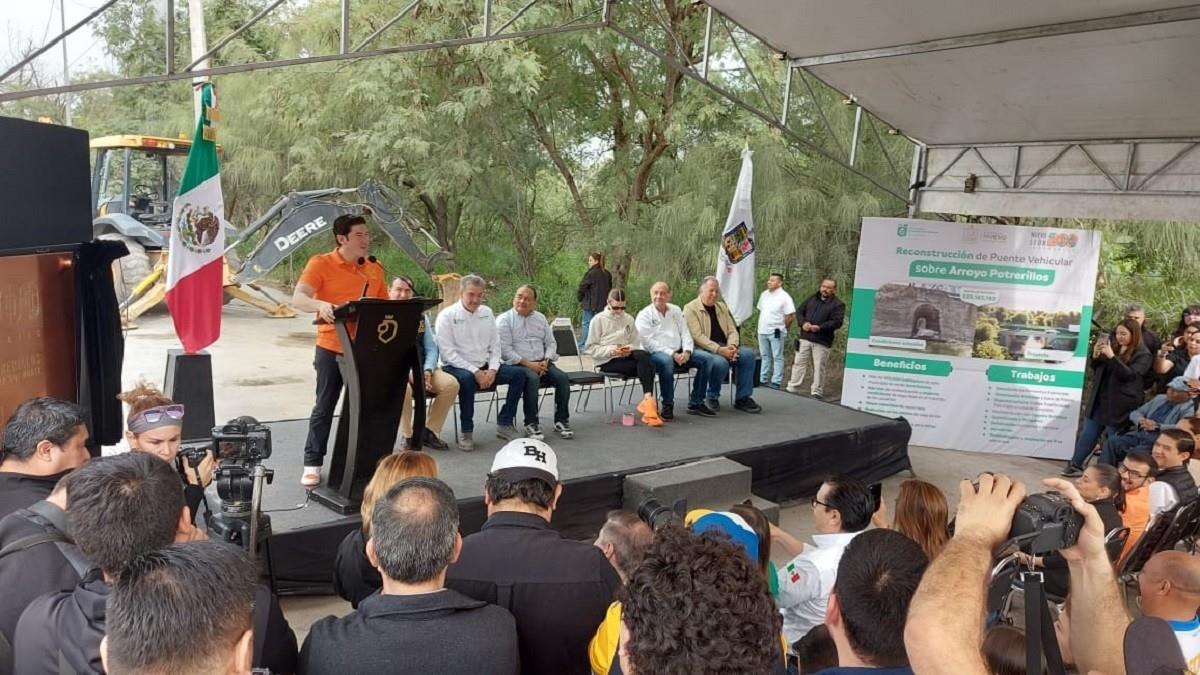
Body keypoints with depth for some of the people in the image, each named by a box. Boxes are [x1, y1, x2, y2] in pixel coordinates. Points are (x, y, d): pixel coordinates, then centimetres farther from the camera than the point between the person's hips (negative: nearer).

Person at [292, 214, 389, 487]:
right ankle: (312, 464, 17)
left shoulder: (375, 269, 8)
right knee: (324, 407, 5)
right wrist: (321, 305, -40)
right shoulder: (321, 264, -8)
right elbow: (298, 299, -19)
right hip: (332, 348, -4)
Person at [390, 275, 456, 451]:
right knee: (404, 388, -38)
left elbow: (431, 348, 13)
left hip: (420, 367, 5)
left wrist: (427, 371, -7)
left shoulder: (421, 316, 16)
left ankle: (429, 431, -5)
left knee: (451, 384, -20)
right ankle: (409, 437, -16)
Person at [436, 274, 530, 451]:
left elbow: (495, 346, 11)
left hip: (485, 367, 6)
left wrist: (492, 370, -8)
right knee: (467, 379, -39)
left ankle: (504, 423, -3)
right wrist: (475, 372, -21)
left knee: (519, 373, -13)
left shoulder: (487, 313, 10)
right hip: (457, 367, -5)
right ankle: (466, 431, -22)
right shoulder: (447, 316, -7)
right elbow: (448, 353, -14)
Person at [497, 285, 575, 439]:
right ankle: (531, 424, -24)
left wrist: (546, 361, -4)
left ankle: (561, 421, -10)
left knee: (562, 378, -21)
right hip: (518, 365, -5)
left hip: (541, 364, 5)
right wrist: (529, 364, -16)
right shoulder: (504, 320, 0)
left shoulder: (540, 318, 17)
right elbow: (505, 350, -10)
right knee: (532, 378, -35)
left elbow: (551, 343, 16)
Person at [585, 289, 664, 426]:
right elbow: (590, 348, -2)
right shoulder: (598, 320, 2)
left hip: (627, 357, 4)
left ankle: (647, 399, -36)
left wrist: (630, 349, -9)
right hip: (607, 362, -4)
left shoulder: (629, 319, 15)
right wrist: (611, 350, -18)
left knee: (643, 355, -32)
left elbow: (637, 343, 16)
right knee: (647, 366, -27)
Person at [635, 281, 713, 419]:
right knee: (666, 361, -40)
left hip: (679, 353, 6)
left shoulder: (676, 310, 17)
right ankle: (667, 405, -27)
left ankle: (696, 403, -9)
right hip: (656, 354, -6)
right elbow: (649, 342, -12)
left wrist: (687, 352, -9)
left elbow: (685, 333, 12)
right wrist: (672, 354, -19)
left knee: (706, 358, -13)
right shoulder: (644, 315, -1)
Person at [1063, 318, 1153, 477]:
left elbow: (1129, 375, -21)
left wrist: (1112, 356, -28)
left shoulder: (1142, 355, -9)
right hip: (1099, 401, 6)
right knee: (1087, 434, 9)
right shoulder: (1114, 348, 9)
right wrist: (1096, 356, -5)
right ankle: (1075, 465, 15)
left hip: (1119, 405, -6)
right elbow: (1097, 370, 16)